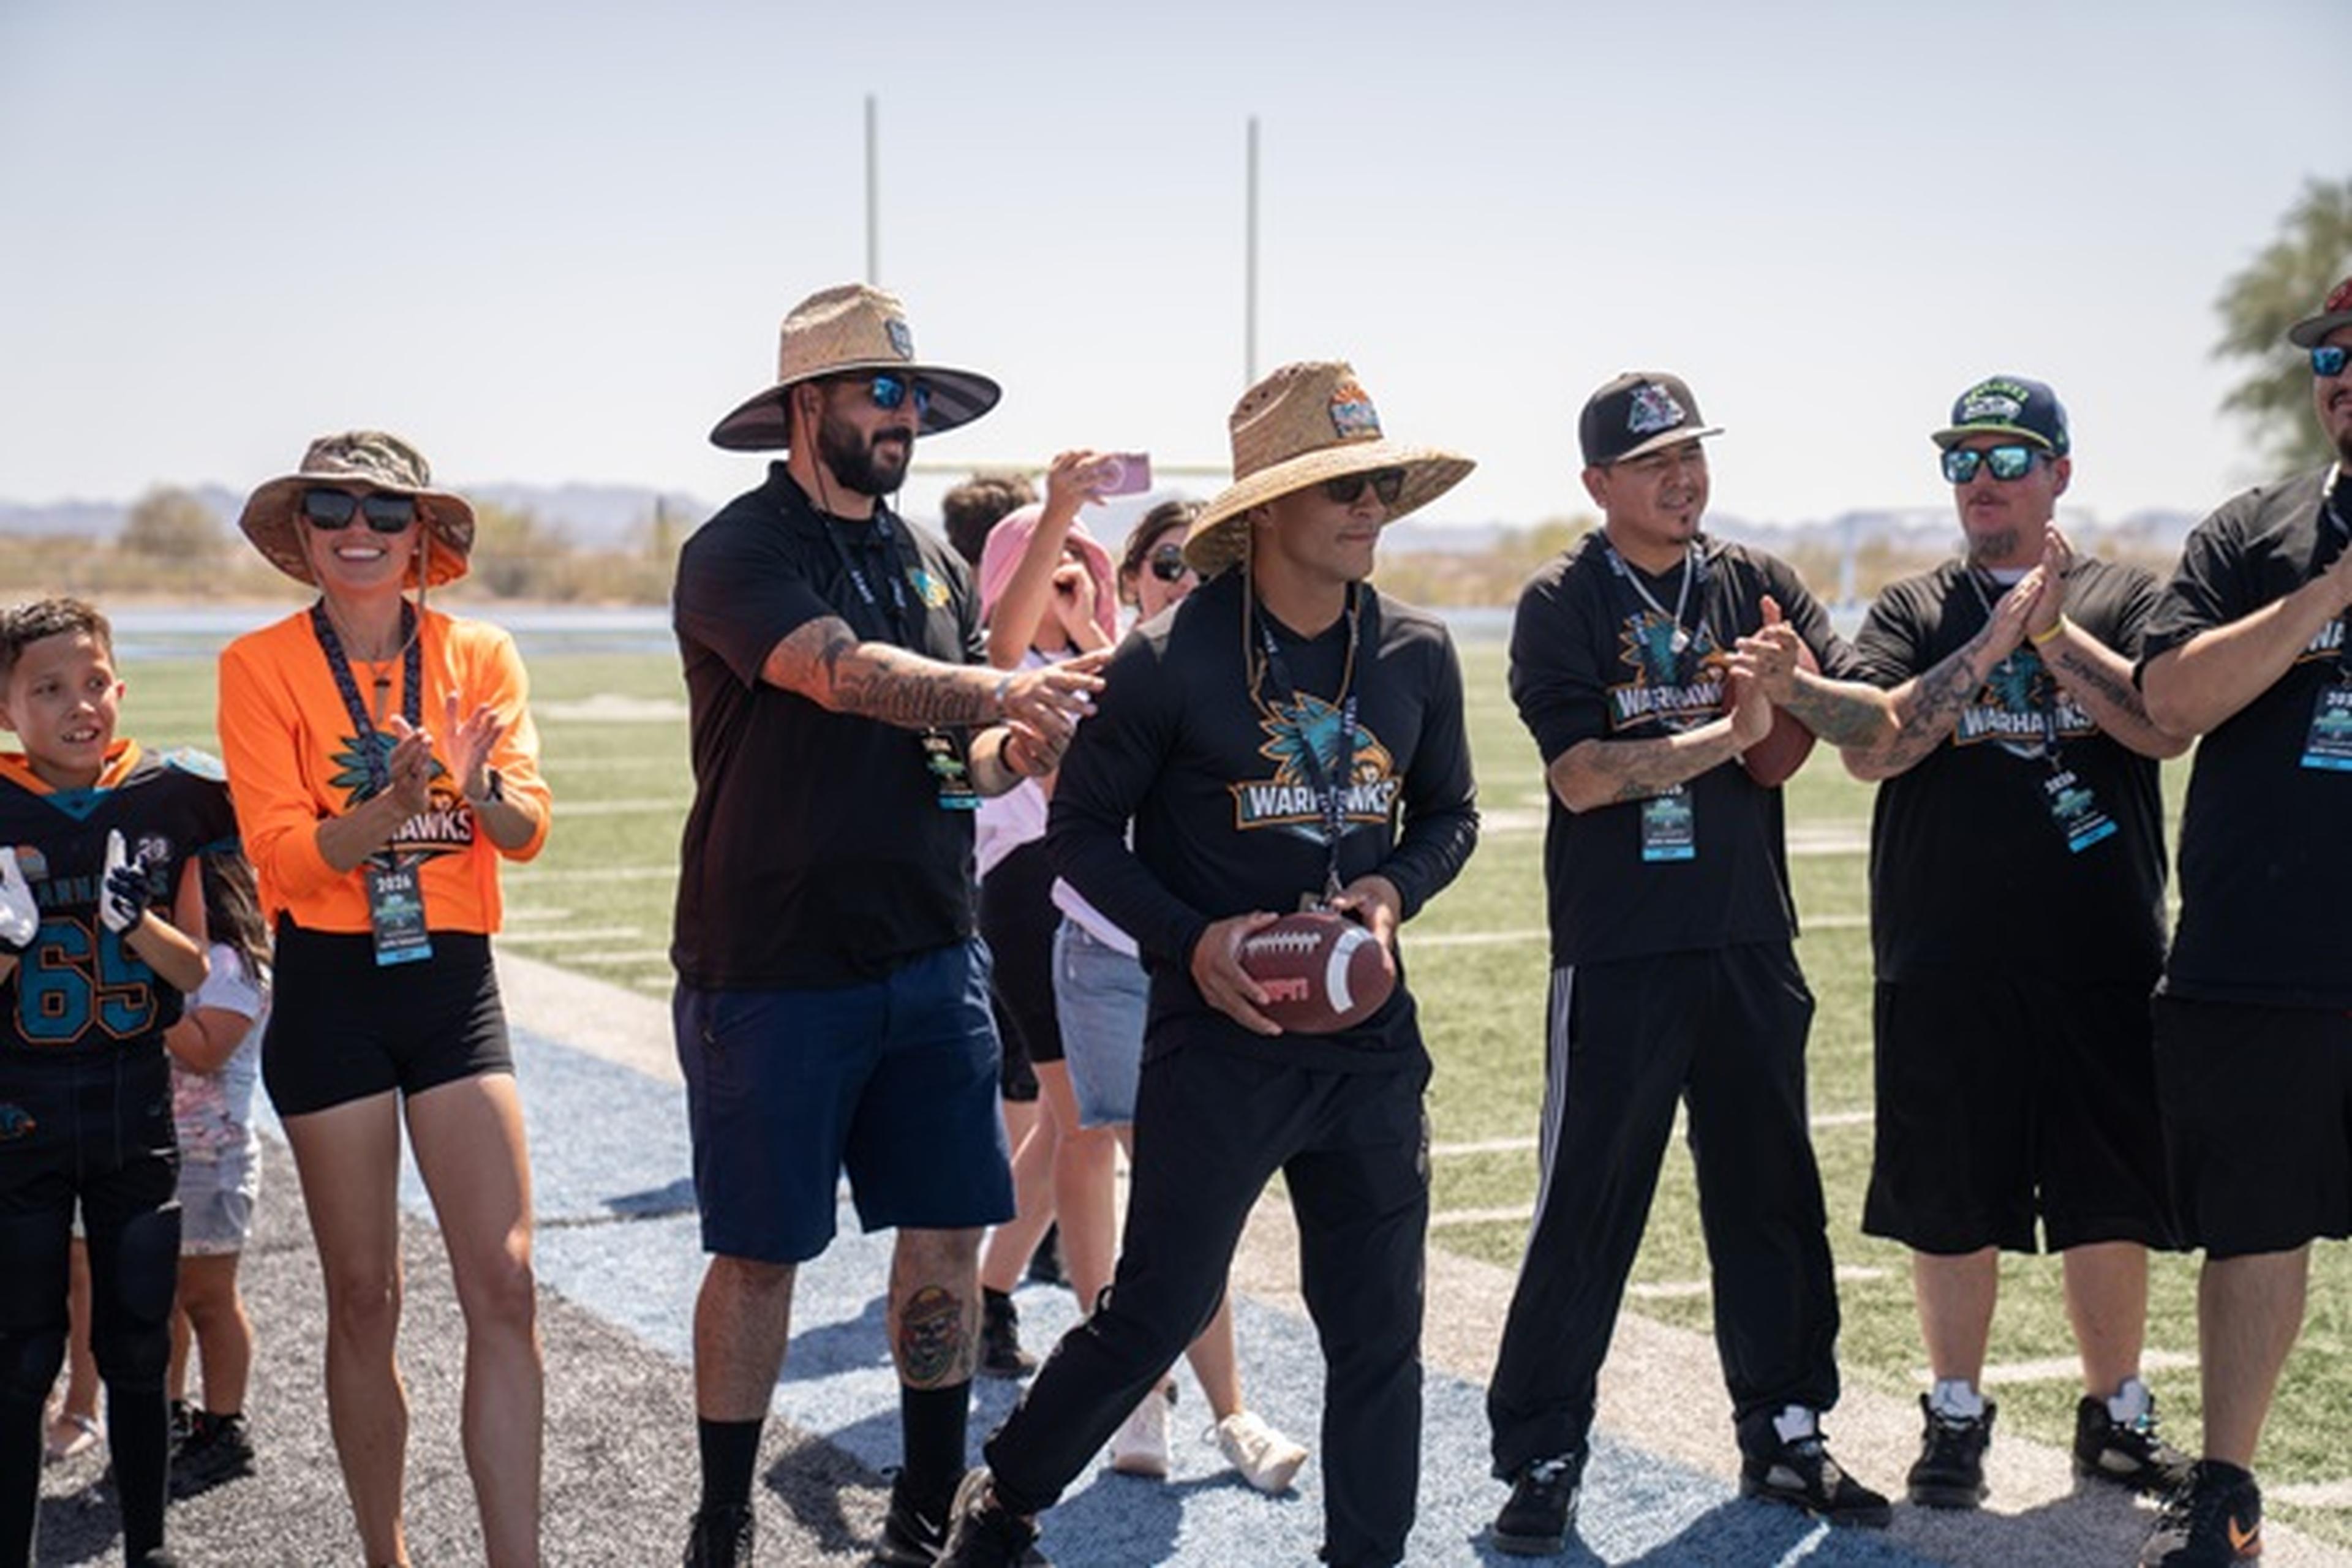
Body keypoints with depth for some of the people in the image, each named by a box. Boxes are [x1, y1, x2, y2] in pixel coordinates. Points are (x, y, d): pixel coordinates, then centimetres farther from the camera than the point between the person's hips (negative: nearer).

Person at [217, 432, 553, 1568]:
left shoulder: (479, 656, 3)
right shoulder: (261, 665, -2)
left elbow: (528, 832, -7)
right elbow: (281, 853, -11)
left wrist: (483, 789, -30)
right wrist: (392, 805, -28)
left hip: (454, 983, 1)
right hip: (329, 993, -1)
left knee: (504, 1289, -8)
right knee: (363, 1299, 7)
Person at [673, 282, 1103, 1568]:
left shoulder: (930, 565, 13)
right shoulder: (738, 553, -9)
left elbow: (956, 748, 15)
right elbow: (847, 674, -26)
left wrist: (1004, 758, -8)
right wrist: (1003, 696, -37)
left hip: (931, 960, 6)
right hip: (773, 969, -6)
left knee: (948, 1229, 6)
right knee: (760, 1255, 3)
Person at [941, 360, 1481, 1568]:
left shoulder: (1417, 653, 3)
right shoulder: (1171, 660, -10)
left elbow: (1449, 813, 16)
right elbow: (1082, 825, -3)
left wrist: (1394, 891, -5)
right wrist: (1191, 939, -15)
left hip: (1369, 1037, 5)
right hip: (1217, 1034, -4)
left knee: (1378, 1322, 9)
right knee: (1159, 1307, 1)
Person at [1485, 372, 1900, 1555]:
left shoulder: (1755, 586, 8)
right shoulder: (1562, 604, -4)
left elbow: (1878, 724, 0)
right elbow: (1584, 775, -16)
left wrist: (1798, 687, -20)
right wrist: (1732, 732, -15)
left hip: (1752, 946, 5)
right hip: (1619, 956, -4)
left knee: (1772, 1199, 12)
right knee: (1586, 1213, -1)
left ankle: (1784, 1435, 26)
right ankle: (1540, 1461, 8)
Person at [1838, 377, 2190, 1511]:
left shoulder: (2123, 598, 7)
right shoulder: (1913, 612, 9)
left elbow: (2163, 725, -10)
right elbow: (1869, 751, -7)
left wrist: (2050, 627, -15)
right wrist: (1986, 649, -13)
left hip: (2100, 960, 0)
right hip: (1945, 965, 0)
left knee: (2110, 1205, 7)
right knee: (1951, 1208, 6)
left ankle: (2116, 1416, 23)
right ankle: (1956, 1417, 21)